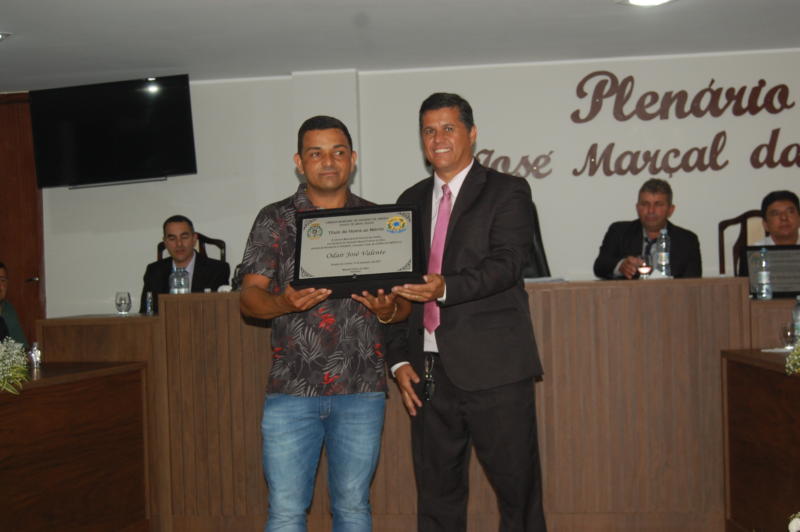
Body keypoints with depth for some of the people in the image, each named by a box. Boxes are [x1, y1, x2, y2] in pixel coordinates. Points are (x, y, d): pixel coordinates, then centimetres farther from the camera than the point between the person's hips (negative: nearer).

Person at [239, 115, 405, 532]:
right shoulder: (274, 220, 6)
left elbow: (402, 299, 9)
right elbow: (249, 297, -1)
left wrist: (387, 309, -14)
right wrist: (284, 303, -22)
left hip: (361, 389, 1)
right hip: (292, 389, -1)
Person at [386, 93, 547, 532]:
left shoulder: (507, 192, 1)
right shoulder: (411, 201, 15)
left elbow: (507, 263, -14)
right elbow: (396, 283, 14)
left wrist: (447, 288, -31)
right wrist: (399, 359, 5)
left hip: (493, 368, -4)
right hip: (428, 371, 5)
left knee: (518, 491, 2)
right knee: (436, 495, 12)